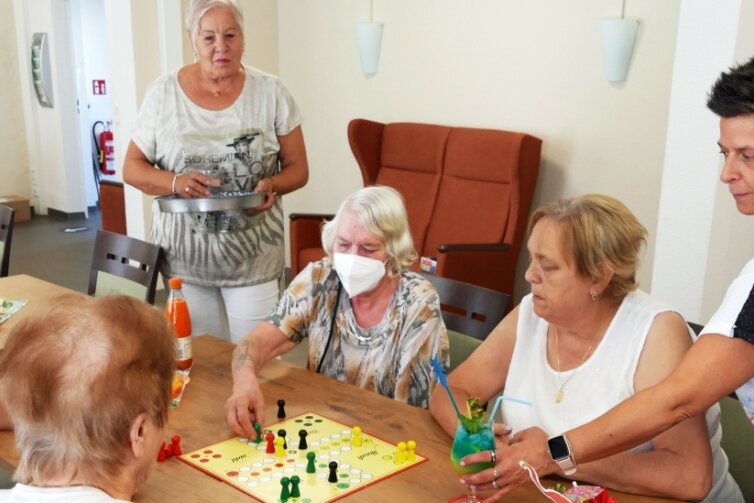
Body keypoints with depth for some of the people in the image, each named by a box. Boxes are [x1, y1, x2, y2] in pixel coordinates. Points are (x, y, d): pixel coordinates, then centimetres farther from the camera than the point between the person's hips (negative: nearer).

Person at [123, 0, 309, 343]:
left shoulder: (271, 93, -3)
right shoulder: (163, 93, -2)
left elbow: (297, 168, 2)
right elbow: (132, 168, 1)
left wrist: (271, 185, -21)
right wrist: (174, 182, -20)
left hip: (253, 256, -1)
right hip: (184, 255, 1)